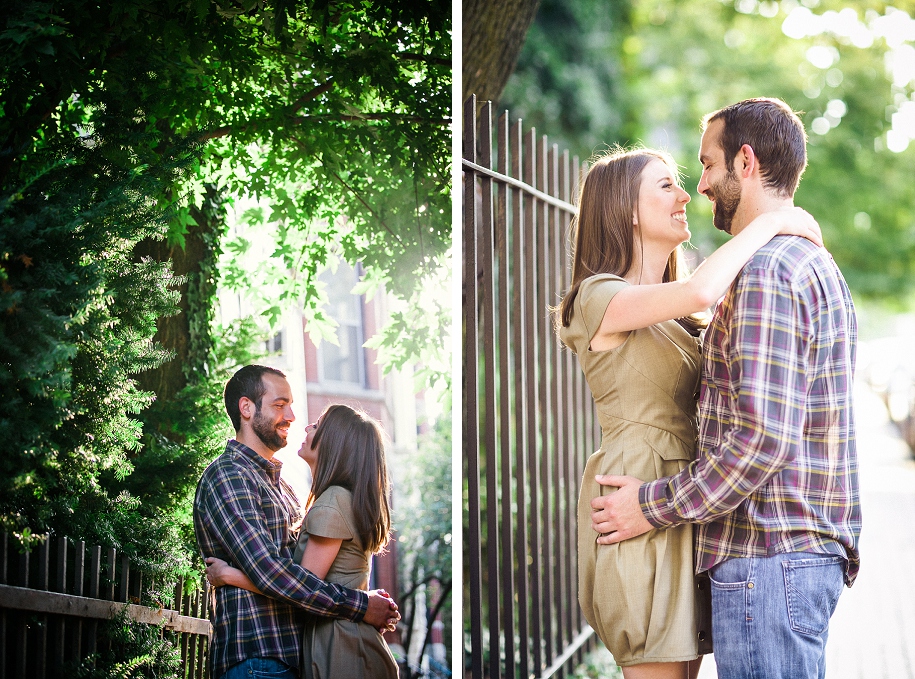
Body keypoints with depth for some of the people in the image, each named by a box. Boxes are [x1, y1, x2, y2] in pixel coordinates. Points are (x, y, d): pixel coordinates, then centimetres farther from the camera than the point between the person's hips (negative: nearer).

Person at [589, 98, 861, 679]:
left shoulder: (768, 273, -16)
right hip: (814, 554, 10)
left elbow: (762, 439, -23)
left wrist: (656, 506, -14)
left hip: (768, 559, -10)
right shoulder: (817, 265, 18)